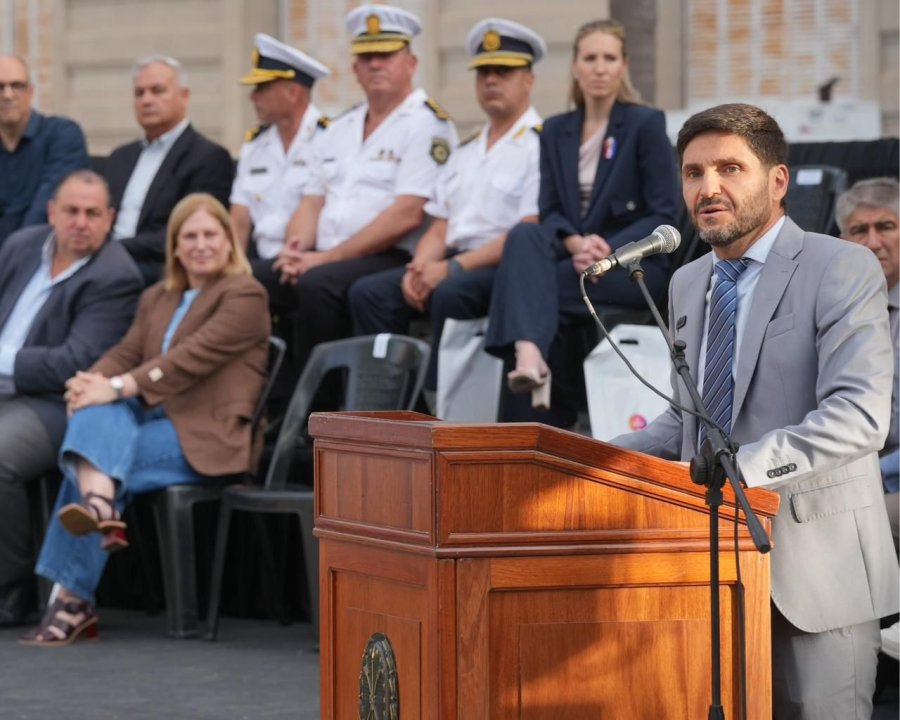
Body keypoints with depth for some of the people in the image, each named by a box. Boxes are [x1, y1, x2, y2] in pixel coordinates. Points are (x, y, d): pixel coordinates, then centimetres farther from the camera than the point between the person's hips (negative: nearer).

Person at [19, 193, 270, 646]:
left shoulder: (244, 295, -2)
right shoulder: (157, 298, 23)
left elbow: (193, 357, -15)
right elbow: (126, 353, 11)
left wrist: (117, 387, -24)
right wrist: (92, 380, -13)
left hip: (206, 436, -6)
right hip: (152, 418, 6)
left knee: (92, 446, -25)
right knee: (97, 412, -26)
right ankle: (101, 504, -46)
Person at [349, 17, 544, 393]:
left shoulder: (539, 145, -4)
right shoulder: (466, 151, 22)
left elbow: (529, 234, -14)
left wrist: (454, 267, -18)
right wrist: (419, 268, -4)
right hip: (455, 265, 8)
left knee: (451, 292, -36)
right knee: (369, 292, -11)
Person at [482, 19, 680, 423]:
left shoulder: (646, 124, -1)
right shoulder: (555, 131, 13)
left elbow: (664, 216, -5)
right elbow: (549, 211, 6)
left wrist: (609, 249, -20)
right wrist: (574, 242, -17)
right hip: (572, 259, 4)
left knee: (529, 283, -30)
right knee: (524, 237, -32)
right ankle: (529, 355, -51)